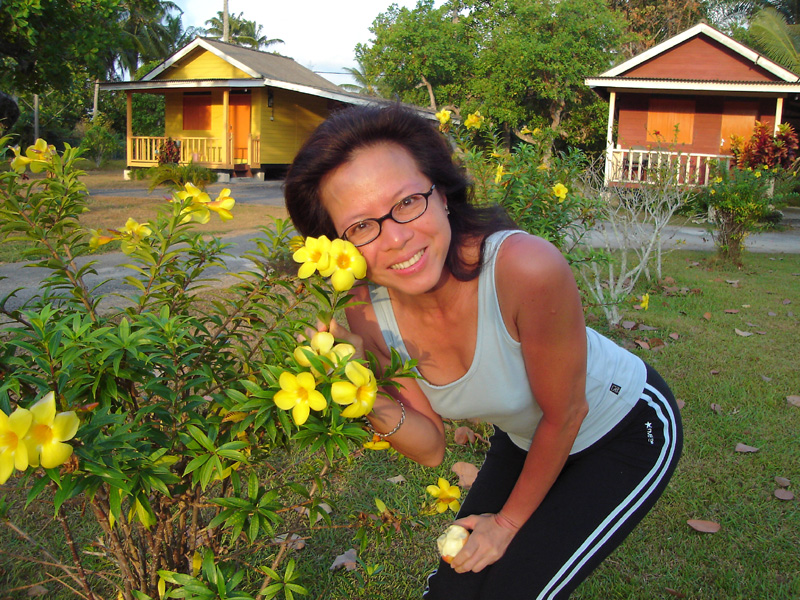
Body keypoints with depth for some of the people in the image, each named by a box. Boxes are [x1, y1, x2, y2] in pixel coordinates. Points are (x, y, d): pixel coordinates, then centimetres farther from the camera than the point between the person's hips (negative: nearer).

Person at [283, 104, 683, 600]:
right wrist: (374, 399, -31)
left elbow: (565, 414, -21)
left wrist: (509, 522, -6)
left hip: (628, 429, -4)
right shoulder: (369, 315, -21)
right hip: (527, 438, 5)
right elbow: (431, 447, -10)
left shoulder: (528, 268, -37)